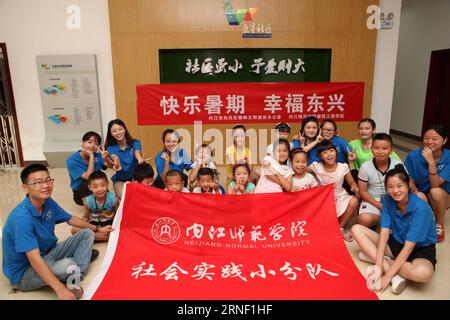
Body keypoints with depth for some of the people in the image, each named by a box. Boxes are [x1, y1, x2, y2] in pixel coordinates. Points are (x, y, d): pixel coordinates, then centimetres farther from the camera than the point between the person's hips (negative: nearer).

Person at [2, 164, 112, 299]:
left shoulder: (48, 202, -6)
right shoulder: (22, 217, -31)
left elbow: (71, 219, 13)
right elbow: (34, 259, -35)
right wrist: (60, 290, -39)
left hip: (47, 253, 9)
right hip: (24, 273, -9)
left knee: (87, 234, 5)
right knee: (69, 266, -35)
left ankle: (76, 278, -10)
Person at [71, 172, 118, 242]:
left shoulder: (113, 198, -17)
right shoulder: (88, 201, -11)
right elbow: (86, 217, 4)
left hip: (109, 223, -2)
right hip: (94, 224, 3)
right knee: (74, 229, -21)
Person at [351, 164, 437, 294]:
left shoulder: (420, 208, -25)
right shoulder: (387, 201, -9)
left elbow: (409, 246, -26)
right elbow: (384, 232, -15)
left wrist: (387, 276, -27)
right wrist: (378, 266, -26)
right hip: (397, 243, 5)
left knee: (423, 273, -40)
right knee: (356, 229, -12)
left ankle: (377, 258, -18)